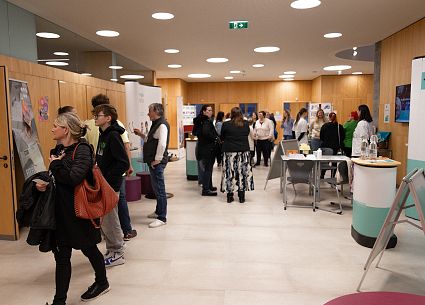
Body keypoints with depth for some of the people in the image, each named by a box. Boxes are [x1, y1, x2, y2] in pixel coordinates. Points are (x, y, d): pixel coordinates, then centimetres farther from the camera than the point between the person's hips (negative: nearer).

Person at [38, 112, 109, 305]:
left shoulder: (82, 150, -16)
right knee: (61, 256, 11)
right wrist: (42, 184, -2)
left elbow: (74, 177, -31)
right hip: (60, 211, 7)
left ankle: (102, 282, 39)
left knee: (89, 248, 14)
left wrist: (56, 165, -17)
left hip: (79, 211, -6)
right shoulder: (57, 151, 7)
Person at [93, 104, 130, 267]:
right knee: (103, 219, 17)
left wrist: (106, 178, -20)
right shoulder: (103, 134, 10)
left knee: (109, 220, 2)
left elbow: (124, 163, -23)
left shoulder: (113, 136, -17)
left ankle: (117, 254, 18)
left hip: (110, 185, -9)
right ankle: (111, 249, 33)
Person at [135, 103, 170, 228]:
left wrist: (157, 159, -22)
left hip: (157, 162, -10)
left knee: (159, 189, -5)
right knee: (156, 188, 20)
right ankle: (158, 211, 34)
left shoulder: (162, 125, -16)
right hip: (153, 161, 10)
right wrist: (141, 134, 16)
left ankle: (162, 218, 2)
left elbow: (162, 144, -26)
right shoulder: (156, 124, 16)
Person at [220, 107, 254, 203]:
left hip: (229, 151, -2)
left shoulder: (226, 124, -6)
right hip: (244, 151, 2)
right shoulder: (246, 124, 1)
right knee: (242, 172, 6)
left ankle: (230, 196, 10)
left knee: (230, 172, 5)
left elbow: (222, 138, 5)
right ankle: (241, 197, 11)